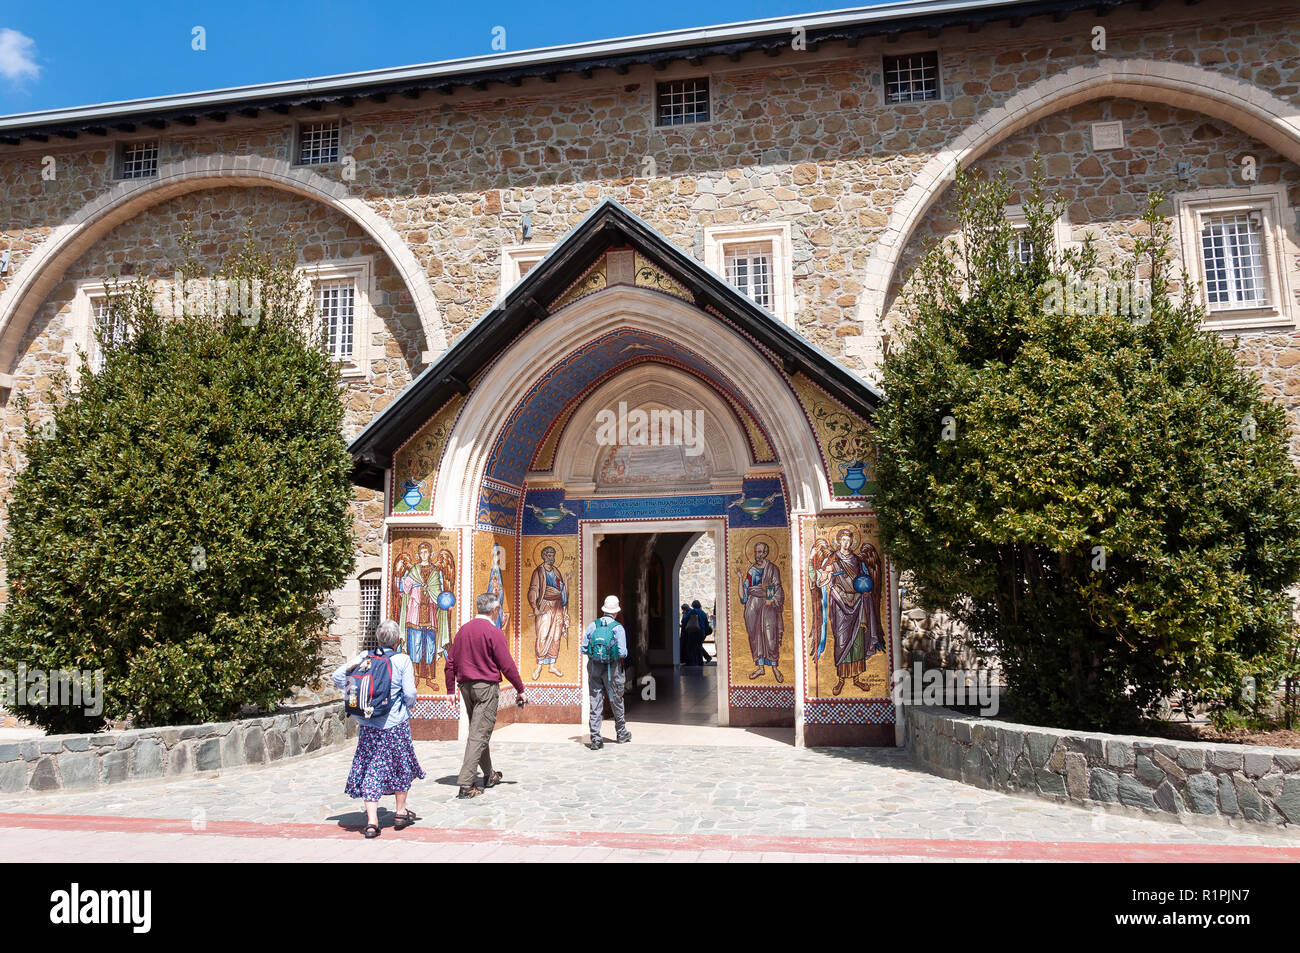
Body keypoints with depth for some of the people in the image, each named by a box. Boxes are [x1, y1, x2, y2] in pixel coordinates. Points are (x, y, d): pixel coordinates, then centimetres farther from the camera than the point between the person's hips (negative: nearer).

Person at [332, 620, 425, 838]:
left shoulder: (365, 658, 0)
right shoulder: (402, 660, -8)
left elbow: (338, 677, 0)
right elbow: (410, 693, -11)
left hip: (368, 725, 2)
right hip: (396, 724, -2)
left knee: (371, 769, 7)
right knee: (402, 766, 17)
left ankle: (372, 821, 1)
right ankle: (400, 814, 27)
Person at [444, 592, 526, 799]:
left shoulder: (463, 630, 7)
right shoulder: (493, 632, -13)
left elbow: (451, 662, 10)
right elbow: (507, 665, -12)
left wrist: (450, 690, 16)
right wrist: (520, 690, -3)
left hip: (466, 686, 7)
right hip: (486, 687, -7)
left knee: (478, 731, 18)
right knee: (479, 735, -4)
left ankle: (489, 776, 32)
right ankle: (466, 784, -9)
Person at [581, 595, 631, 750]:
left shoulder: (592, 626, 0)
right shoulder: (618, 628, -9)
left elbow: (583, 649, 1)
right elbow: (622, 652, -15)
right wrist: (623, 654, 7)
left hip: (594, 668, 2)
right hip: (612, 669, -2)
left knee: (595, 703, 5)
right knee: (616, 702, 15)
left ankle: (595, 738, 1)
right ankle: (622, 734, 31)